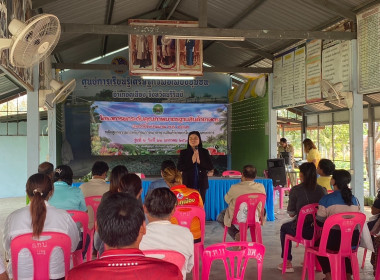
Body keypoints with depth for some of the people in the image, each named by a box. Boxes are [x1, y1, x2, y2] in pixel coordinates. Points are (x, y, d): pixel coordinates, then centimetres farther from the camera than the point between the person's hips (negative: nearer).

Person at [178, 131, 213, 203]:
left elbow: (211, 167, 1)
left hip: (201, 184, 1)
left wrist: (200, 161, -13)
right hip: (188, 183, -1)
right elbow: (179, 168, -4)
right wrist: (191, 161, -13)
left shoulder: (205, 152, 7)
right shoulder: (183, 152, 4)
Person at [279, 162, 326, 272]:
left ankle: (287, 262, 30)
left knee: (284, 228, 28)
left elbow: (291, 214, -7)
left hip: (302, 230, -4)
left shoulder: (295, 190, -13)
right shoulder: (322, 190, -4)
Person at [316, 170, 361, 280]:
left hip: (334, 240, -4)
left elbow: (319, 222, -1)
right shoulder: (354, 199, 6)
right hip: (354, 240, 4)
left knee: (318, 245, 27)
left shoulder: (326, 199, -7)